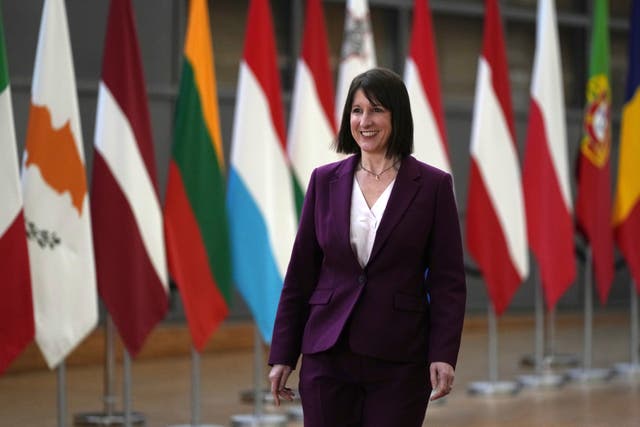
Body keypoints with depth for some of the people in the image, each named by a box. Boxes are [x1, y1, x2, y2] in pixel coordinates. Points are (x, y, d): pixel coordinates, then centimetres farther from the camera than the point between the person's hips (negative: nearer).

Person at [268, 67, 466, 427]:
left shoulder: (433, 185, 0)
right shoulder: (325, 181, 7)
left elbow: (448, 279, -2)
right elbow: (300, 274, 9)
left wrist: (443, 355, -11)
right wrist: (283, 355, 5)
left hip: (399, 360, -2)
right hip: (327, 356, 2)